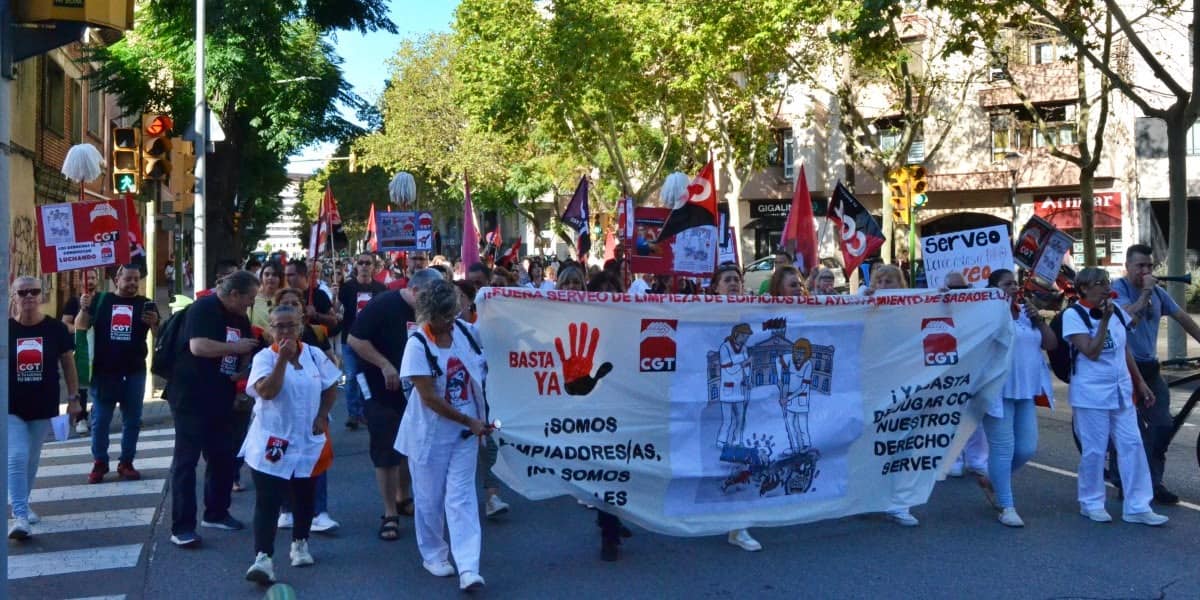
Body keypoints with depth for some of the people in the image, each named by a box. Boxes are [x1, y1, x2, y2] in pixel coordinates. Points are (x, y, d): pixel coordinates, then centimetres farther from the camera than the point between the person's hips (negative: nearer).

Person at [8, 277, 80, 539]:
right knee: (17, 457, -12)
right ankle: (20, 516, -12)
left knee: (32, 458, 15)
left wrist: (73, 397, 3)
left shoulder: (55, 328, -4)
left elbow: (68, 363, 5)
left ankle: (22, 504, 34)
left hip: (43, 407, 2)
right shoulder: (6, 329, -6)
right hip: (11, 407, -2)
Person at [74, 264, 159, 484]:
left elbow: (159, 335, 1)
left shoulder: (145, 304, 5)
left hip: (134, 371, 1)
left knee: (132, 420, 7)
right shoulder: (101, 300, 5)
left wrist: (154, 323, -21)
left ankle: (126, 463, 16)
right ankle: (99, 463, 14)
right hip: (104, 370, -1)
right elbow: (80, 327, 4)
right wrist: (84, 309, -15)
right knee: (100, 420, 4)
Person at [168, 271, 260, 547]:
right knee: (186, 460, -4)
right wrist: (235, 347, -18)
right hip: (191, 398, -8)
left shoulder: (240, 319, 12)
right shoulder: (203, 308, -14)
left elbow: (244, 356, 23)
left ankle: (216, 513, 29)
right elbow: (198, 347, -27)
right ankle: (182, 527, -1)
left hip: (221, 400, 8)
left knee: (223, 457, 14)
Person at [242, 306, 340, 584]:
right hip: (271, 442, -3)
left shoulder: (315, 355, 2)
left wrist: (322, 416, 0)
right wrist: (283, 358, -26)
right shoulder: (264, 357, -9)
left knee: (304, 497, 16)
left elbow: (331, 387, 12)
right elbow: (267, 391, -24)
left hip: (308, 441, 4)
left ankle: (300, 543, 35)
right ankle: (263, 557, -12)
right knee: (267, 501, -9)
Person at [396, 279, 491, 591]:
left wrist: (479, 420, 4)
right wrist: (469, 421, -15)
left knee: (461, 497, -1)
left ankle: (468, 567, -4)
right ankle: (433, 555, 30)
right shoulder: (418, 345, -16)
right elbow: (429, 399, -17)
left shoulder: (463, 331, -3)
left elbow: (479, 375, 12)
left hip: (465, 430, 3)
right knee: (430, 498, 11)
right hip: (430, 434, -3)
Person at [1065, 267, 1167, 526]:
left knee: (1132, 445, 2)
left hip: (1121, 391, 6)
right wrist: (1104, 320, -21)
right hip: (1091, 394, -6)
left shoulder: (1116, 310, 9)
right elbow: (1091, 352, -18)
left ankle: (1137, 507, 7)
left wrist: (1140, 382, 16)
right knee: (1094, 450, 0)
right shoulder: (1073, 315, -10)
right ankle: (1091, 503, 16)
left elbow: (1125, 350, 16)